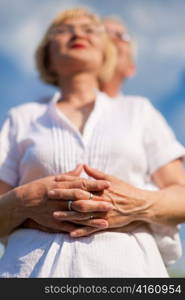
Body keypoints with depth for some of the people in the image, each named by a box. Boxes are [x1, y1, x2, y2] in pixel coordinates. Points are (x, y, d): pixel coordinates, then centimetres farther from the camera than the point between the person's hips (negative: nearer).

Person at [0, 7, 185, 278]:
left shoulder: (138, 112, 22)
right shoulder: (22, 118, 22)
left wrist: (142, 203, -5)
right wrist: (23, 203, -8)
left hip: (126, 263, 1)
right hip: (36, 264, 0)